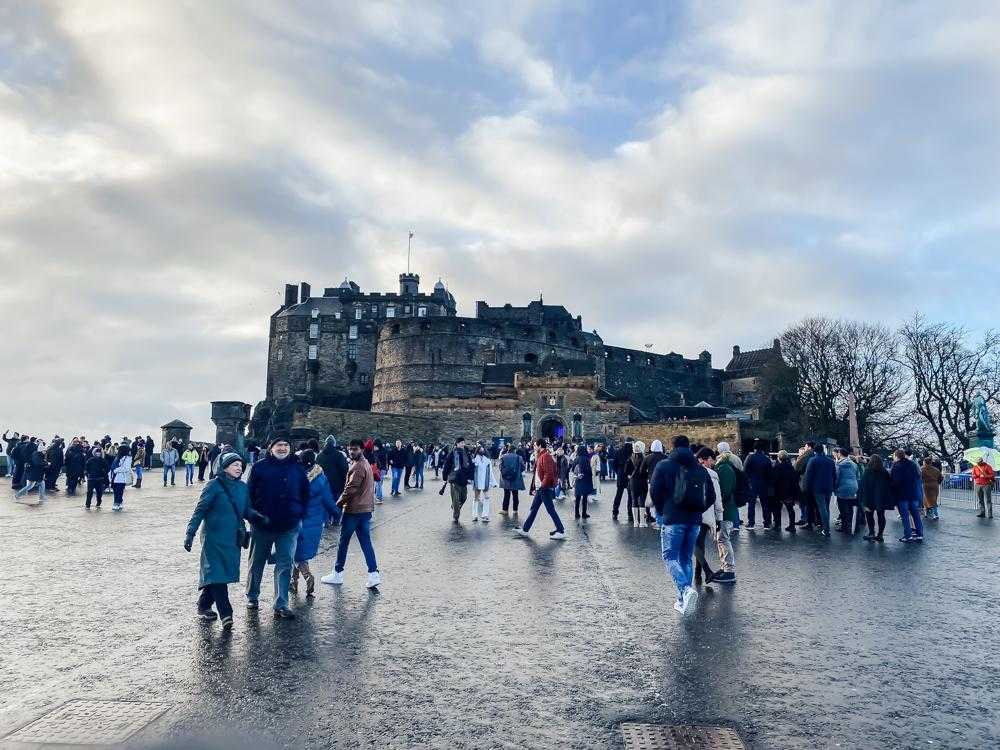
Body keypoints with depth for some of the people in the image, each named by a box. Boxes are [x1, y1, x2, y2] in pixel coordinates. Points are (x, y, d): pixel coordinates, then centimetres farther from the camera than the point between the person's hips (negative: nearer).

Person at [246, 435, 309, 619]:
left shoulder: (297, 468, 4)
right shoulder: (259, 467, -2)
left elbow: (306, 494, 12)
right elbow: (249, 493, -1)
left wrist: (300, 514, 4)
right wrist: (253, 517, -5)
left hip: (289, 527, 1)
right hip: (262, 526, -1)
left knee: (285, 566, -1)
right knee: (257, 563, 15)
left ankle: (281, 605, 4)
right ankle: (252, 597, 34)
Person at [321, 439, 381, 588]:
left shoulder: (358, 466, -16)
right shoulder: (366, 464, 15)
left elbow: (350, 489, -19)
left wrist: (338, 504, -9)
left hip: (353, 510, -9)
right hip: (366, 510, 9)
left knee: (343, 541, 4)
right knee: (366, 542, 7)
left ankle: (338, 574, 14)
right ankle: (373, 573, 1)